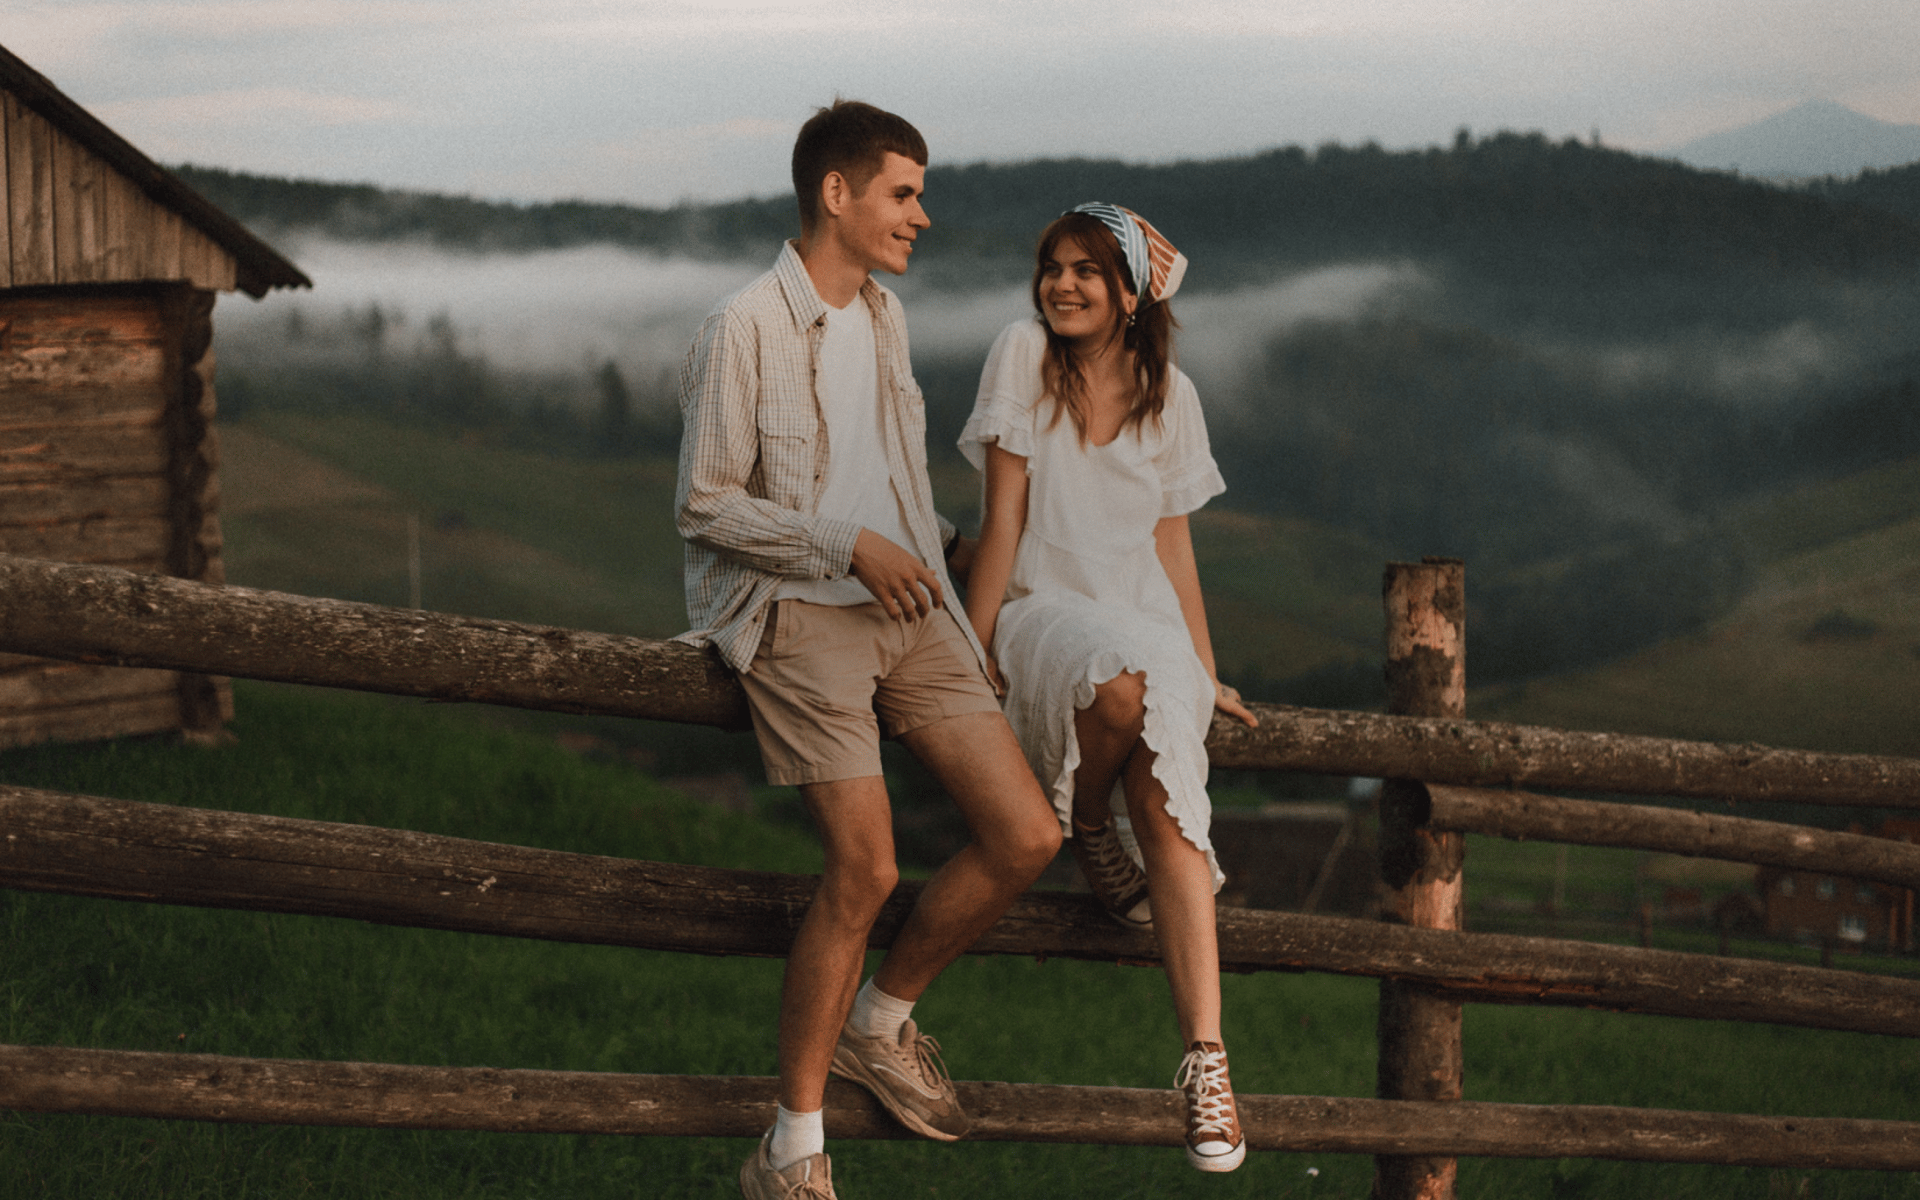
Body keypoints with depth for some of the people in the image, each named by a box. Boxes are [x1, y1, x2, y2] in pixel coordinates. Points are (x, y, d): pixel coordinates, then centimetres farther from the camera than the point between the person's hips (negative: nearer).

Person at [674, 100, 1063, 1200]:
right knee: (865, 869, -18)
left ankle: (880, 1024, 17)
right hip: (799, 613, -7)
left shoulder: (882, 317, 15)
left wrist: (950, 540, 17)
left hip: (906, 608, 7)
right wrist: (851, 547, -14)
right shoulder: (747, 328, -9)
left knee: (1028, 836, -6)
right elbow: (707, 507, -10)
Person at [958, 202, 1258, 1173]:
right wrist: (973, 651, -8)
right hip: (1044, 611, -2)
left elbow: (1173, 545, 13)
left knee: (1166, 806, -27)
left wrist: (1208, 676, 10)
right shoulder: (1024, 354, 0)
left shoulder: (1168, 394, 10)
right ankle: (1087, 830, -6)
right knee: (1123, 682, -40)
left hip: (1146, 625, 2)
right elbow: (1004, 515, -3)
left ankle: (1205, 1059, -34)